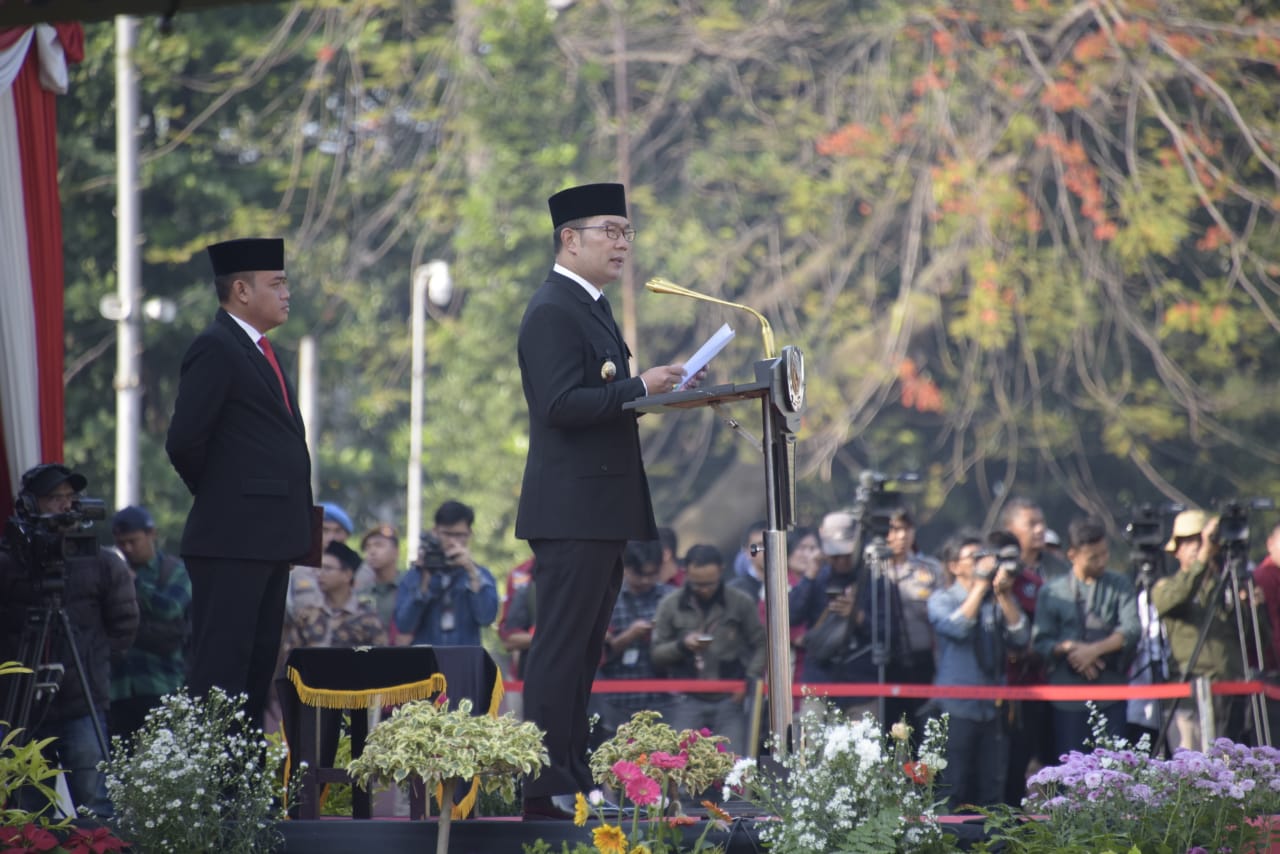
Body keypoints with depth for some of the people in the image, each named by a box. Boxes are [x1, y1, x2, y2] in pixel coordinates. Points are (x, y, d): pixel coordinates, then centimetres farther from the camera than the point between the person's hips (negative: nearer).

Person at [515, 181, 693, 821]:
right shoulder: (552, 312, -13)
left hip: (600, 511, 10)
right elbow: (561, 405, -23)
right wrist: (638, 389, -20)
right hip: (572, 509, -10)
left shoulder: (590, 307, 19)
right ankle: (547, 787, -9)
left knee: (582, 649, 11)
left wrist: (653, 391, 9)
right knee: (561, 647, -9)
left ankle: (573, 778, 15)